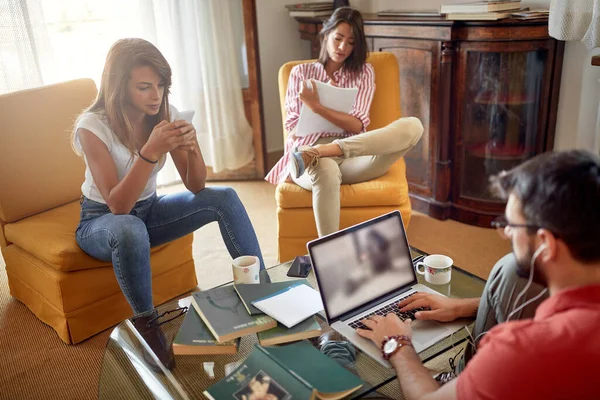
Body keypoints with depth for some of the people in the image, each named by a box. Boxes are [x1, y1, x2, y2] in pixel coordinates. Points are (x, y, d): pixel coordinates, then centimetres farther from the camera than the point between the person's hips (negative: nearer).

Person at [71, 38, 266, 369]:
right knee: (130, 230, -40)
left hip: (148, 209, 5)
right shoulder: (92, 126, -24)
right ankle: (146, 324, -17)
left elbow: (196, 187, -10)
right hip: (101, 221, -4)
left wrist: (192, 147, -29)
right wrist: (151, 151, -39)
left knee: (224, 198, -16)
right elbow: (118, 206, -29)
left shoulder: (166, 114, -11)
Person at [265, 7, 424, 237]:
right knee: (326, 172, -43)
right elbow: (292, 127, 12)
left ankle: (317, 153, -37)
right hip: (309, 154, -2)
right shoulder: (300, 73, 17)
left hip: (353, 157, 2)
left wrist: (317, 107, -13)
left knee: (412, 126, -27)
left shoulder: (363, 72, 16)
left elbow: (357, 126, 0)